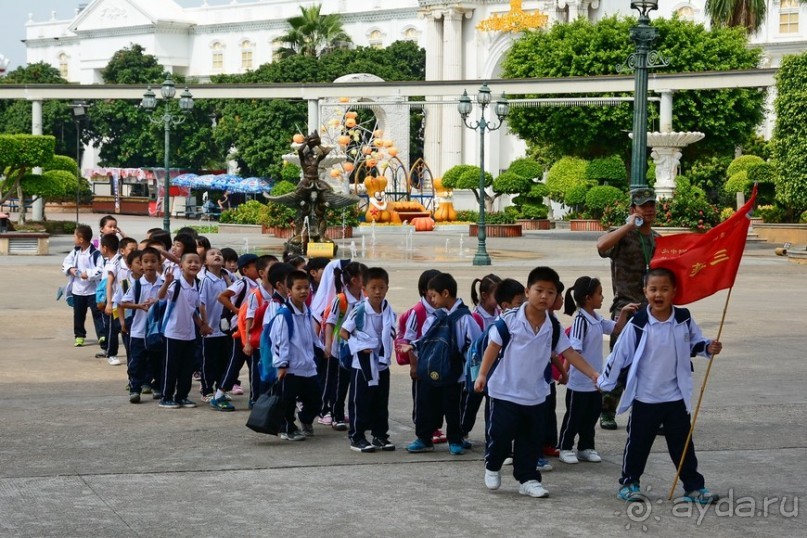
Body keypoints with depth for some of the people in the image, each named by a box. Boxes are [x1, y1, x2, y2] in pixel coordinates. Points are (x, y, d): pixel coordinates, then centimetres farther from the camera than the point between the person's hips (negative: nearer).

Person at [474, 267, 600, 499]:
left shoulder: (554, 327, -2)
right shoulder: (510, 319, -13)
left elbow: (569, 353, -3)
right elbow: (493, 347, -6)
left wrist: (593, 374, -12)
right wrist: (482, 374, -11)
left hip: (535, 395, 4)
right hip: (505, 391, -4)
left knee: (532, 440, 9)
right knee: (501, 434, 3)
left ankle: (528, 478, 20)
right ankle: (492, 467, 29)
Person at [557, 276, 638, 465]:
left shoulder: (597, 319, 3)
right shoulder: (581, 321, -22)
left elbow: (616, 329, 18)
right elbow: (572, 350, -26)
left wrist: (624, 312, 4)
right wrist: (564, 372, -29)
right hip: (579, 381, -8)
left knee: (591, 415, 16)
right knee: (574, 416, 6)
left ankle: (586, 447, 28)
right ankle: (565, 448, 20)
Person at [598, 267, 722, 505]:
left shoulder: (684, 319, -4)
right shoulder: (638, 324, -13)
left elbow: (694, 343, 14)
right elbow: (620, 353, -7)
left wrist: (709, 347, -7)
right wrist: (605, 382, -2)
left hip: (676, 397, 2)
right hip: (644, 398, -2)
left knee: (683, 445, 9)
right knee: (638, 444, 9)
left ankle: (694, 487, 17)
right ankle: (629, 483, 24)